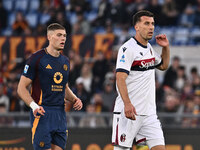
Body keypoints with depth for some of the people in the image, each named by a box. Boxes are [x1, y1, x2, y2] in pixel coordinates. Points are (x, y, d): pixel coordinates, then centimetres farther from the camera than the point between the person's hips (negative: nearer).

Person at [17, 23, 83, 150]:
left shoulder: (65, 61, 16)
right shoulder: (37, 58, -6)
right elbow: (21, 88, -6)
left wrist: (75, 99, 8)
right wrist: (34, 105, -22)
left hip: (60, 115, 7)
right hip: (42, 112, -7)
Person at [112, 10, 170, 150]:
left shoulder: (149, 48, 15)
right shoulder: (128, 48, -11)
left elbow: (163, 65, 33)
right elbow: (120, 78, -19)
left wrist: (166, 47, 15)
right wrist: (127, 104, -31)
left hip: (149, 112, 8)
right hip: (129, 111, -8)